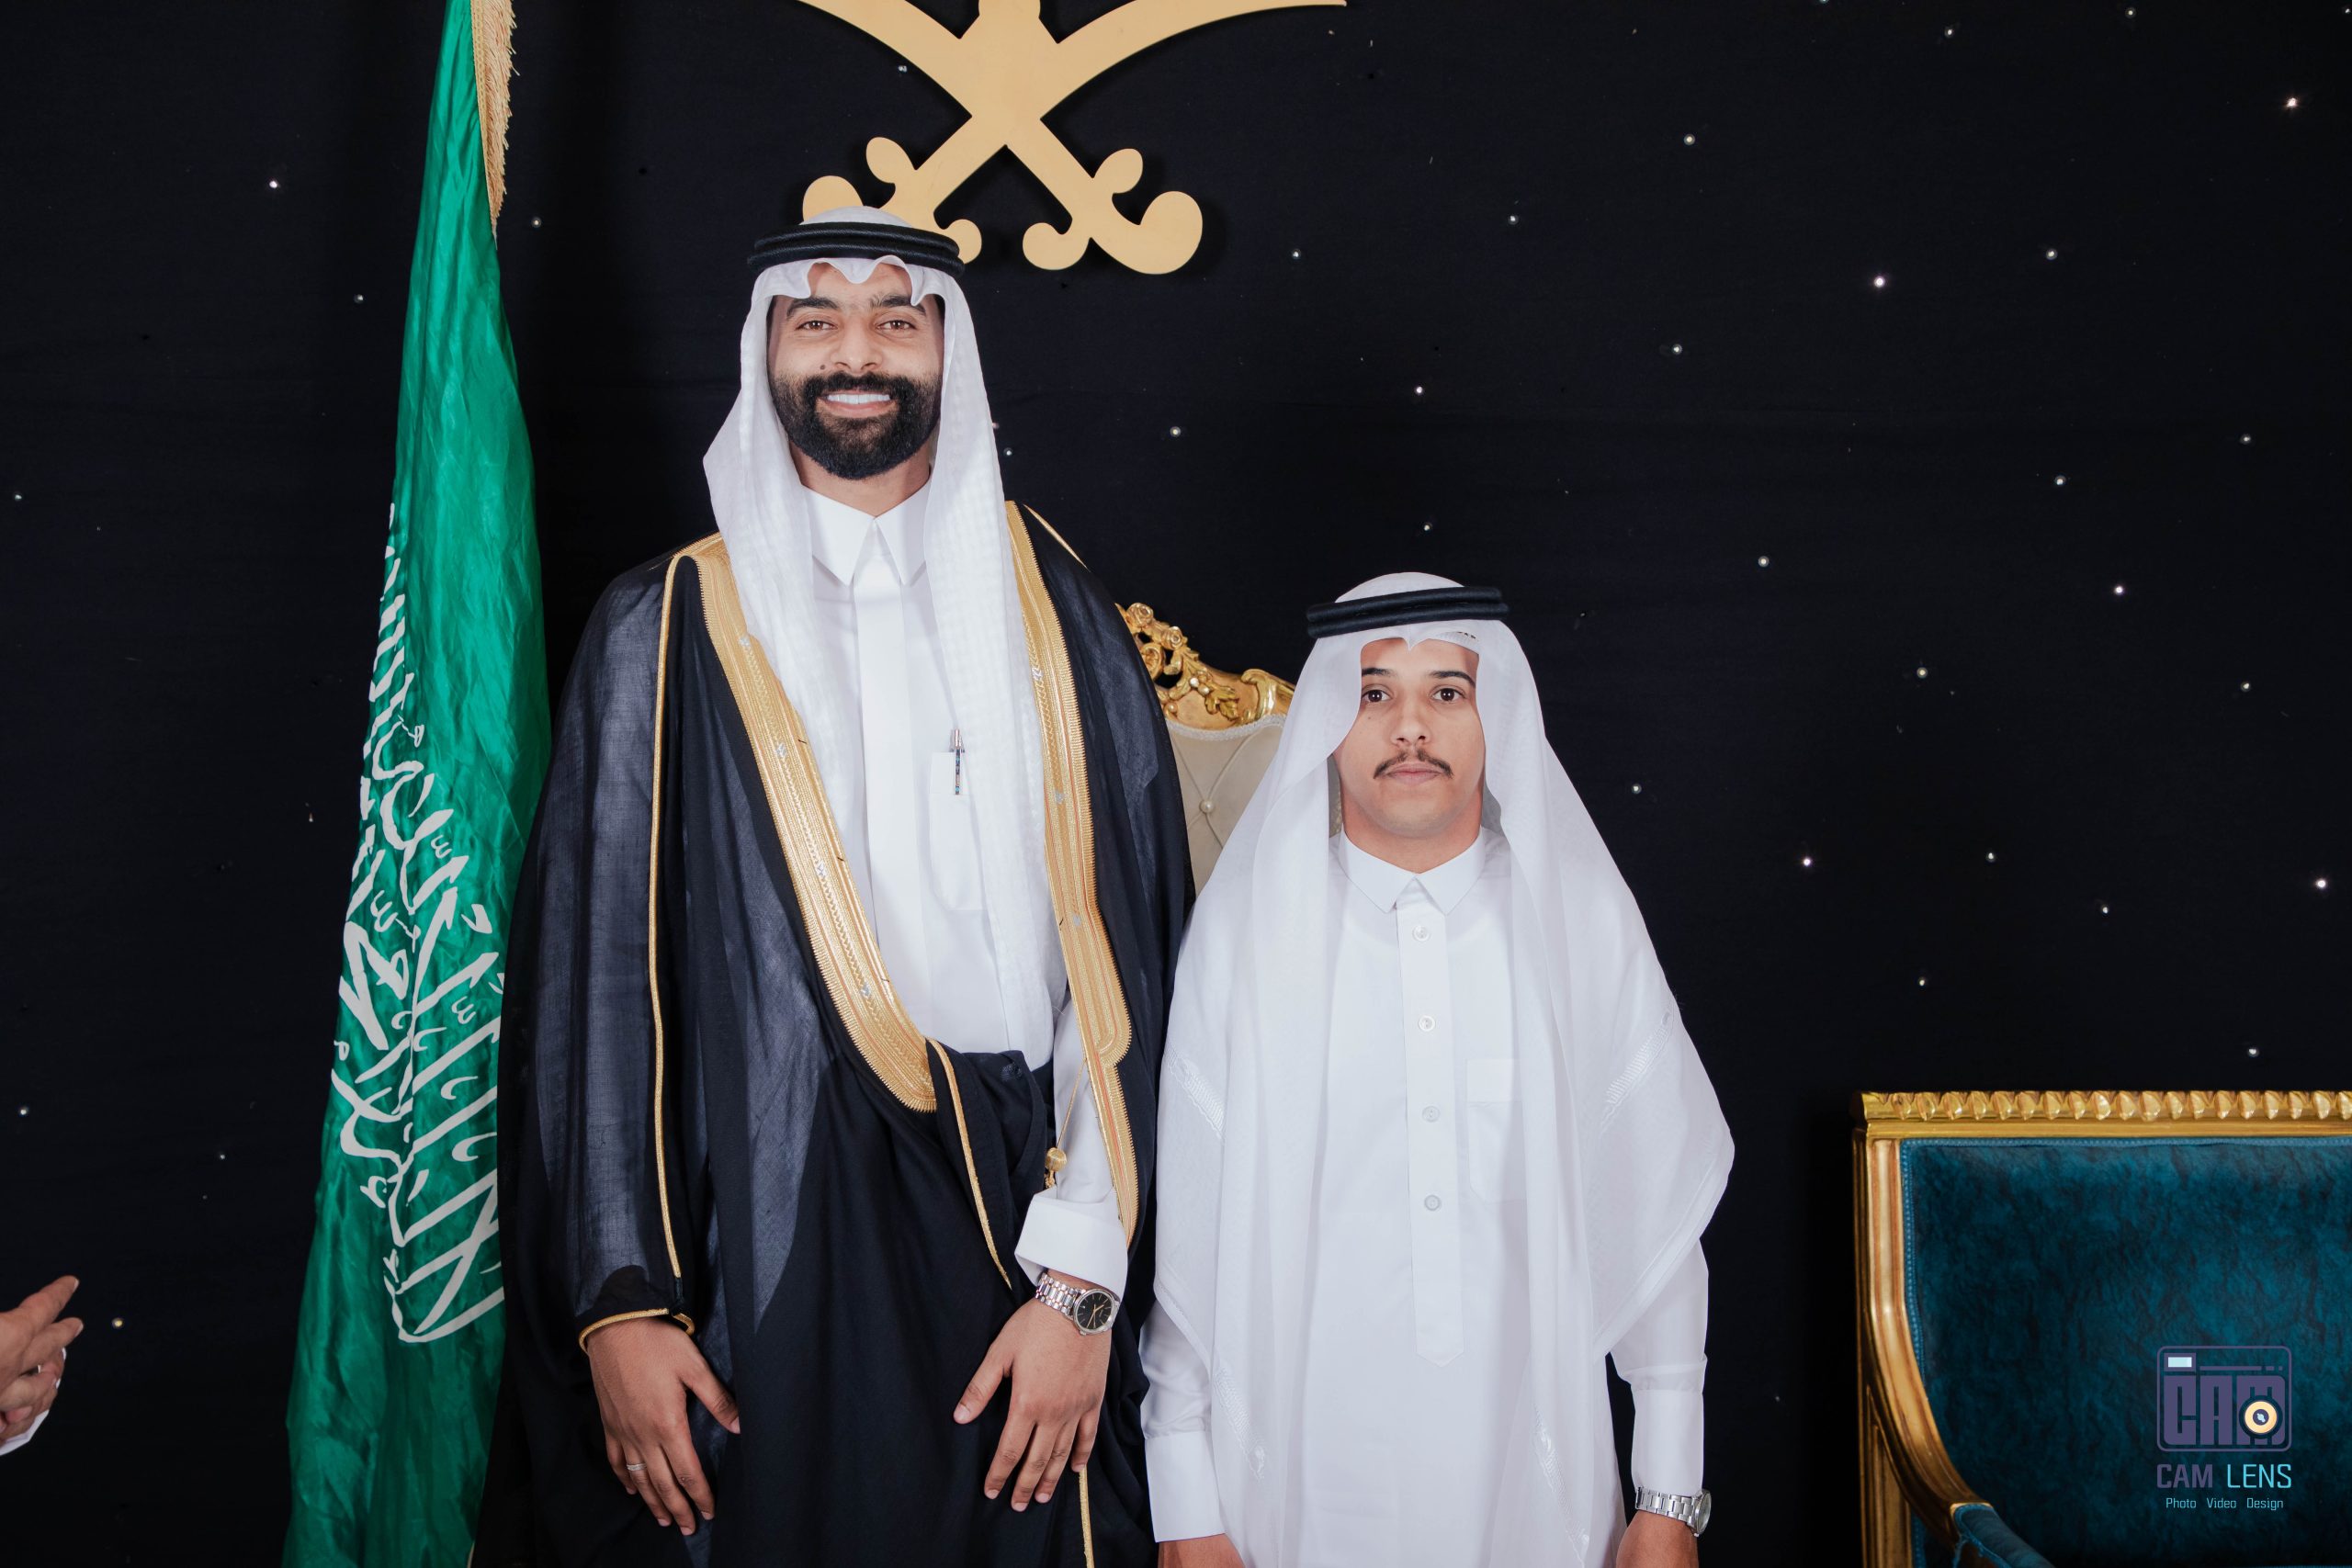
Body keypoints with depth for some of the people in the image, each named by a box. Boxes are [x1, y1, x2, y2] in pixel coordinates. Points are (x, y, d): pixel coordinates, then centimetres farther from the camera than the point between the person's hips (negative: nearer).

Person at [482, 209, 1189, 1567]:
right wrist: (618, 1301, -5)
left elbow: (1129, 957, 0)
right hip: (754, 1241, -1)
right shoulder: (668, 633, 4)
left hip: (1012, 1224, 1)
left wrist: (1084, 1281, -8)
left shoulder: (1054, 617, 6)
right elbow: (593, 972, 1)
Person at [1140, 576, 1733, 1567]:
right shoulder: (1246, 929, -5)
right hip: (1302, 1485, -1)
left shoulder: (1584, 924, -1)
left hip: (1540, 1485, 1)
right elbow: (1184, 1228, -4)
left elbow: (1657, 1210, 1)